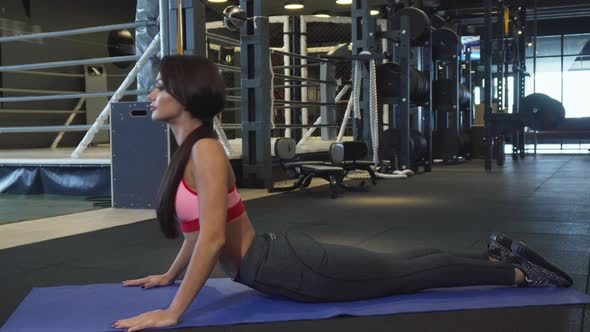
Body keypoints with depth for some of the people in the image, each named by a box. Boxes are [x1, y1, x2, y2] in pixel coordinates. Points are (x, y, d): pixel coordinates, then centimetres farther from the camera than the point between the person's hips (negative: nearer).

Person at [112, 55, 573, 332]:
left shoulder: (205, 151, -22)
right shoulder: (189, 151, 7)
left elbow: (212, 238, -31)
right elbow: (201, 228, 20)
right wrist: (168, 276, 23)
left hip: (293, 267, -8)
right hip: (282, 261, 8)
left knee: (405, 273, 6)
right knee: (395, 268, 20)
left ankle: (517, 271, 23)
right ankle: (498, 257, 35)